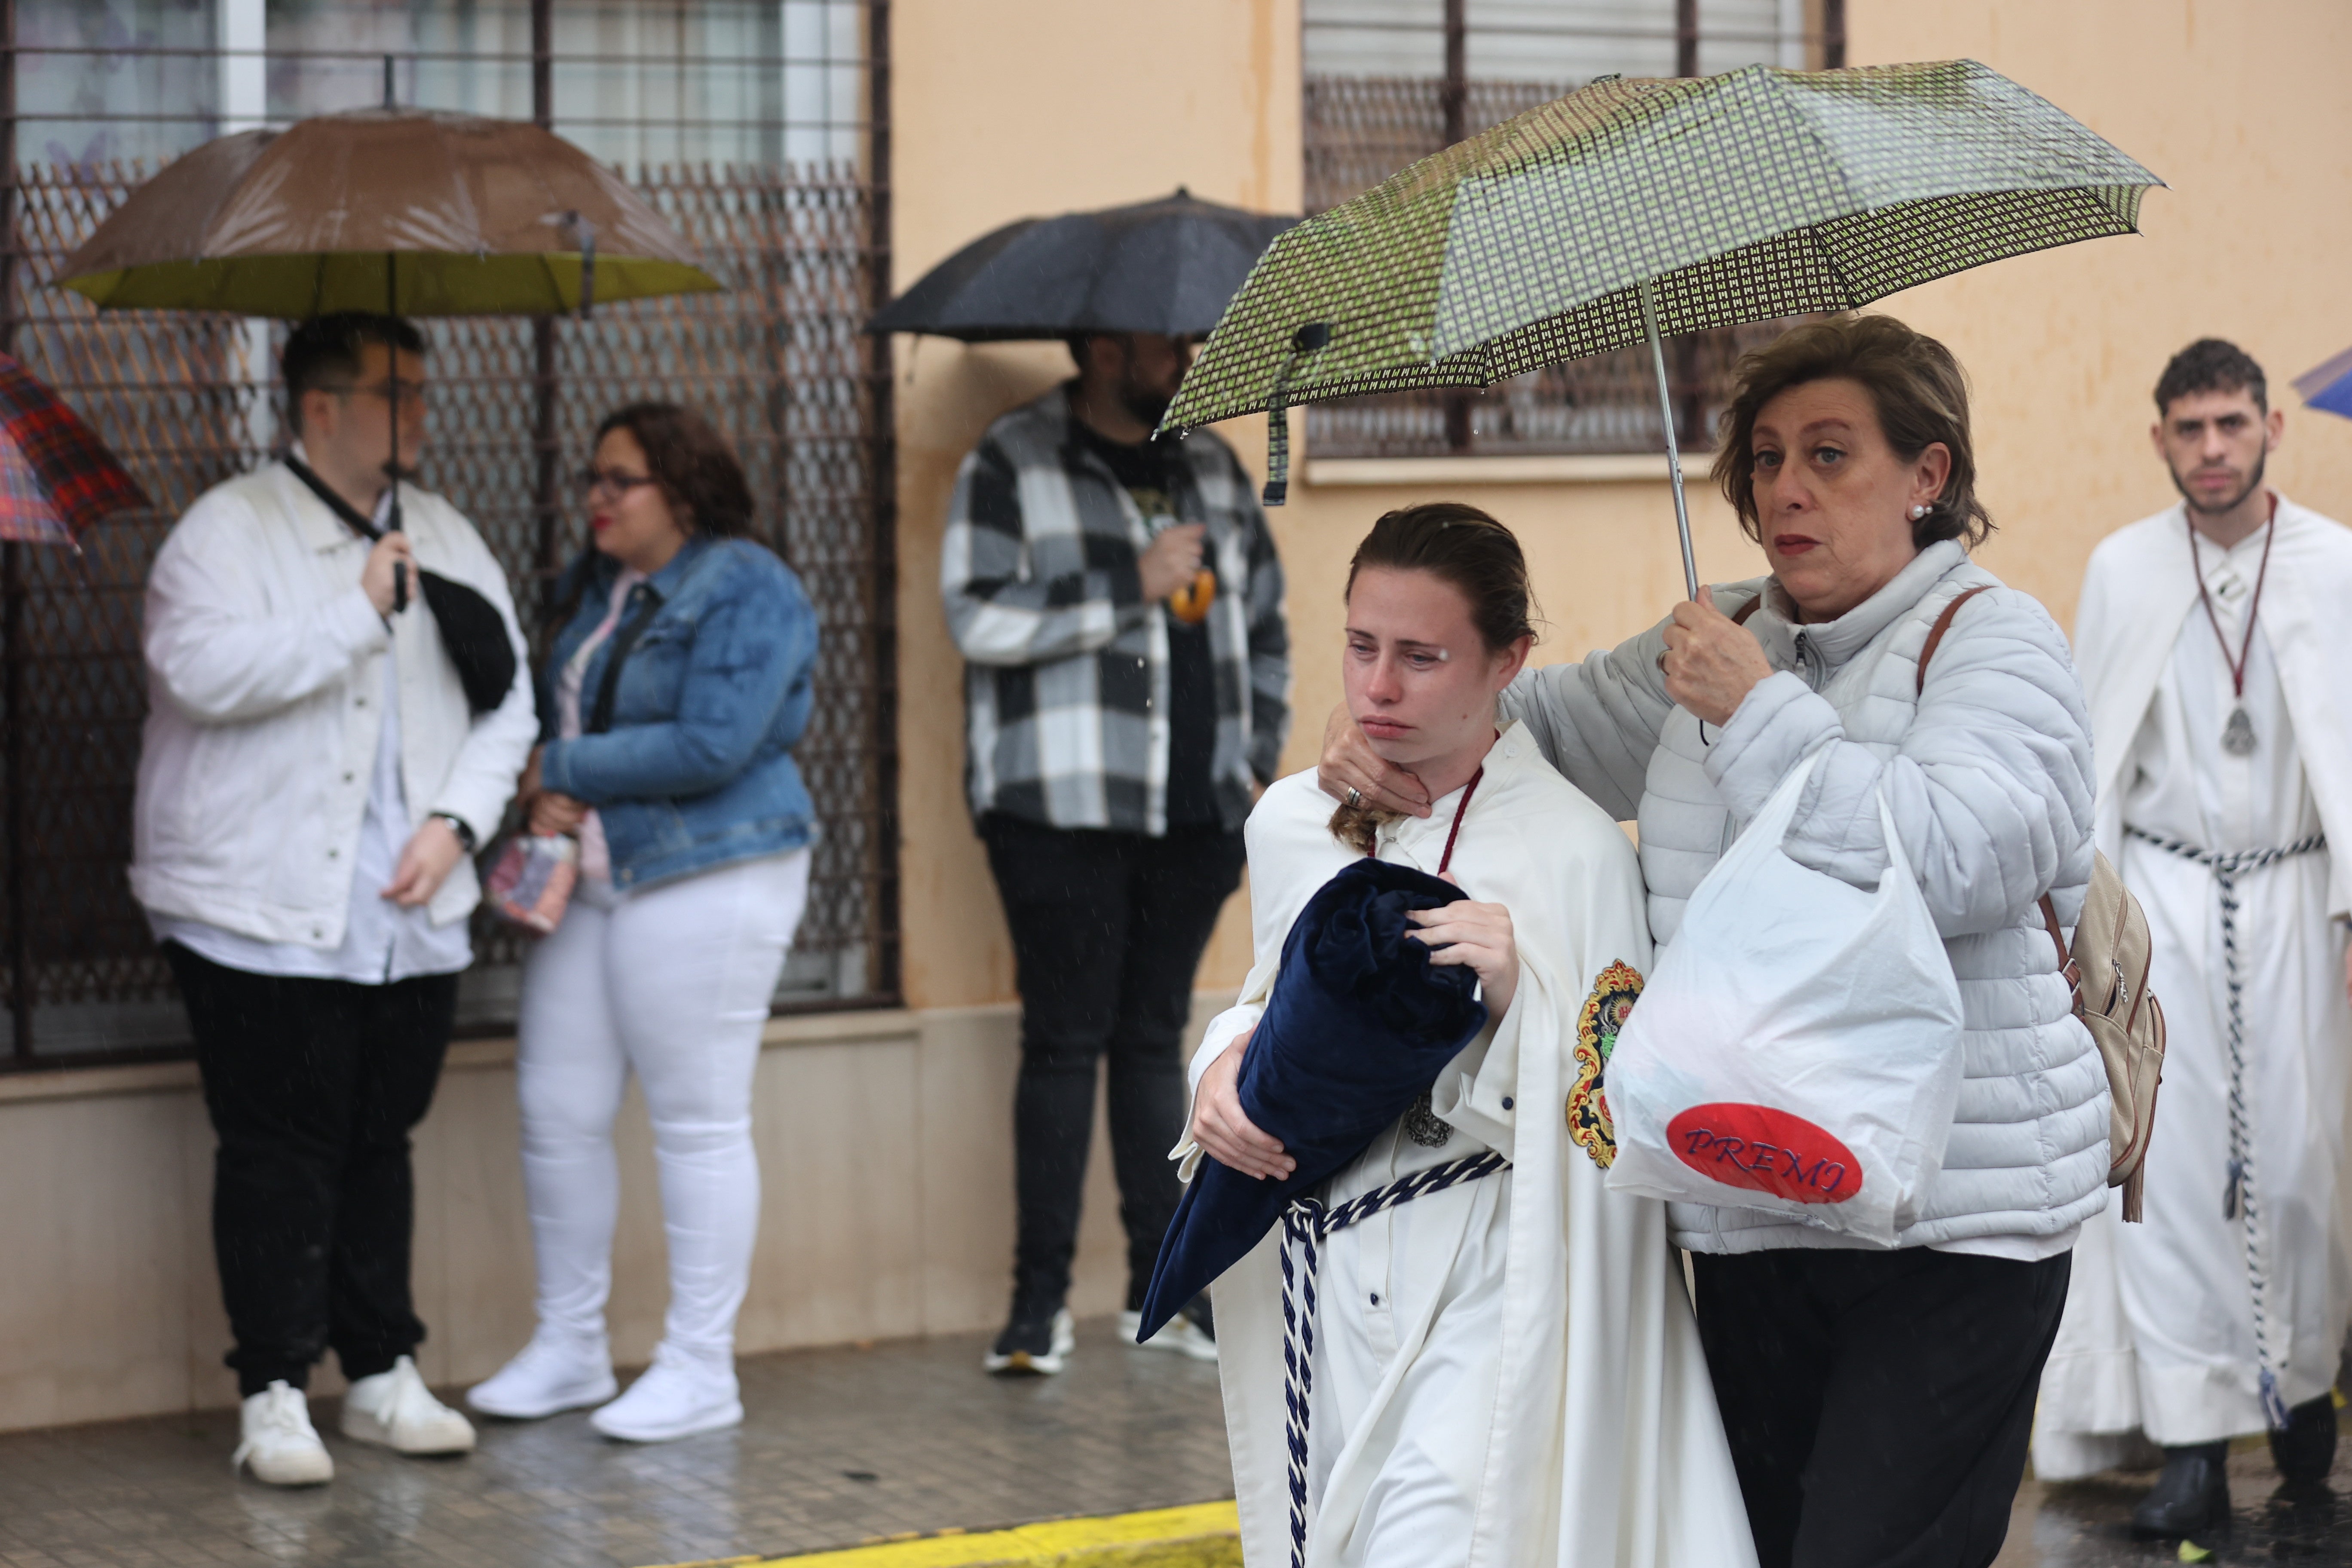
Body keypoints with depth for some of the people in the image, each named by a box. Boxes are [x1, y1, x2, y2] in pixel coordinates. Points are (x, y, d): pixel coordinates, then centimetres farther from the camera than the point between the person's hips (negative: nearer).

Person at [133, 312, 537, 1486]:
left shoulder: (446, 540, 14)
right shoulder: (229, 529, -5)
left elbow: (505, 701, 14)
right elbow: (206, 670, -21)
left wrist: (455, 821, -2)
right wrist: (361, 610, -19)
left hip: (412, 917, 5)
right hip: (263, 912, -5)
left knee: (381, 1145, 12)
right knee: (276, 1155, -4)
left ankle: (383, 1376, 21)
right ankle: (274, 1397, 2)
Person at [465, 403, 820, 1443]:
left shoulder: (747, 591, -11)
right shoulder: (598, 587, 15)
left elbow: (713, 746, -20)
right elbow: (552, 712, 20)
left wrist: (565, 769, -12)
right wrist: (546, 798, -3)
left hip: (707, 879, -8)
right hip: (589, 879, 8)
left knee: (698, 1122, -2)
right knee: (558, 1112, 8)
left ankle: (701, 1369, 5)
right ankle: (569, 1348, 20)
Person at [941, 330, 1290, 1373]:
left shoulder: (1212, 469, 15)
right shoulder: (1012, 465, -3)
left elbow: (1265, 626, 22)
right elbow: (980, 616, -14)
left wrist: (1256, 758, 12)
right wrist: (1133, 584, -15)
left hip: (1194, 816, 5)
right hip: (1064, 813, -5)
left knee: (1155, 1039, 10)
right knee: (1065, 1041, -2)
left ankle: (1160, 1286, 15)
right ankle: (1039, 1297, 4)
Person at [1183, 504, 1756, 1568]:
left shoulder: (1573, 849, -12)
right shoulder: (1290, 824, 4)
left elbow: (1604, 1130, -10)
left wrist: (1513, 1002, -25)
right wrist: (1224, 1070, 0)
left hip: (1479, 1314, -5)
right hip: (1318, 1297, 5)